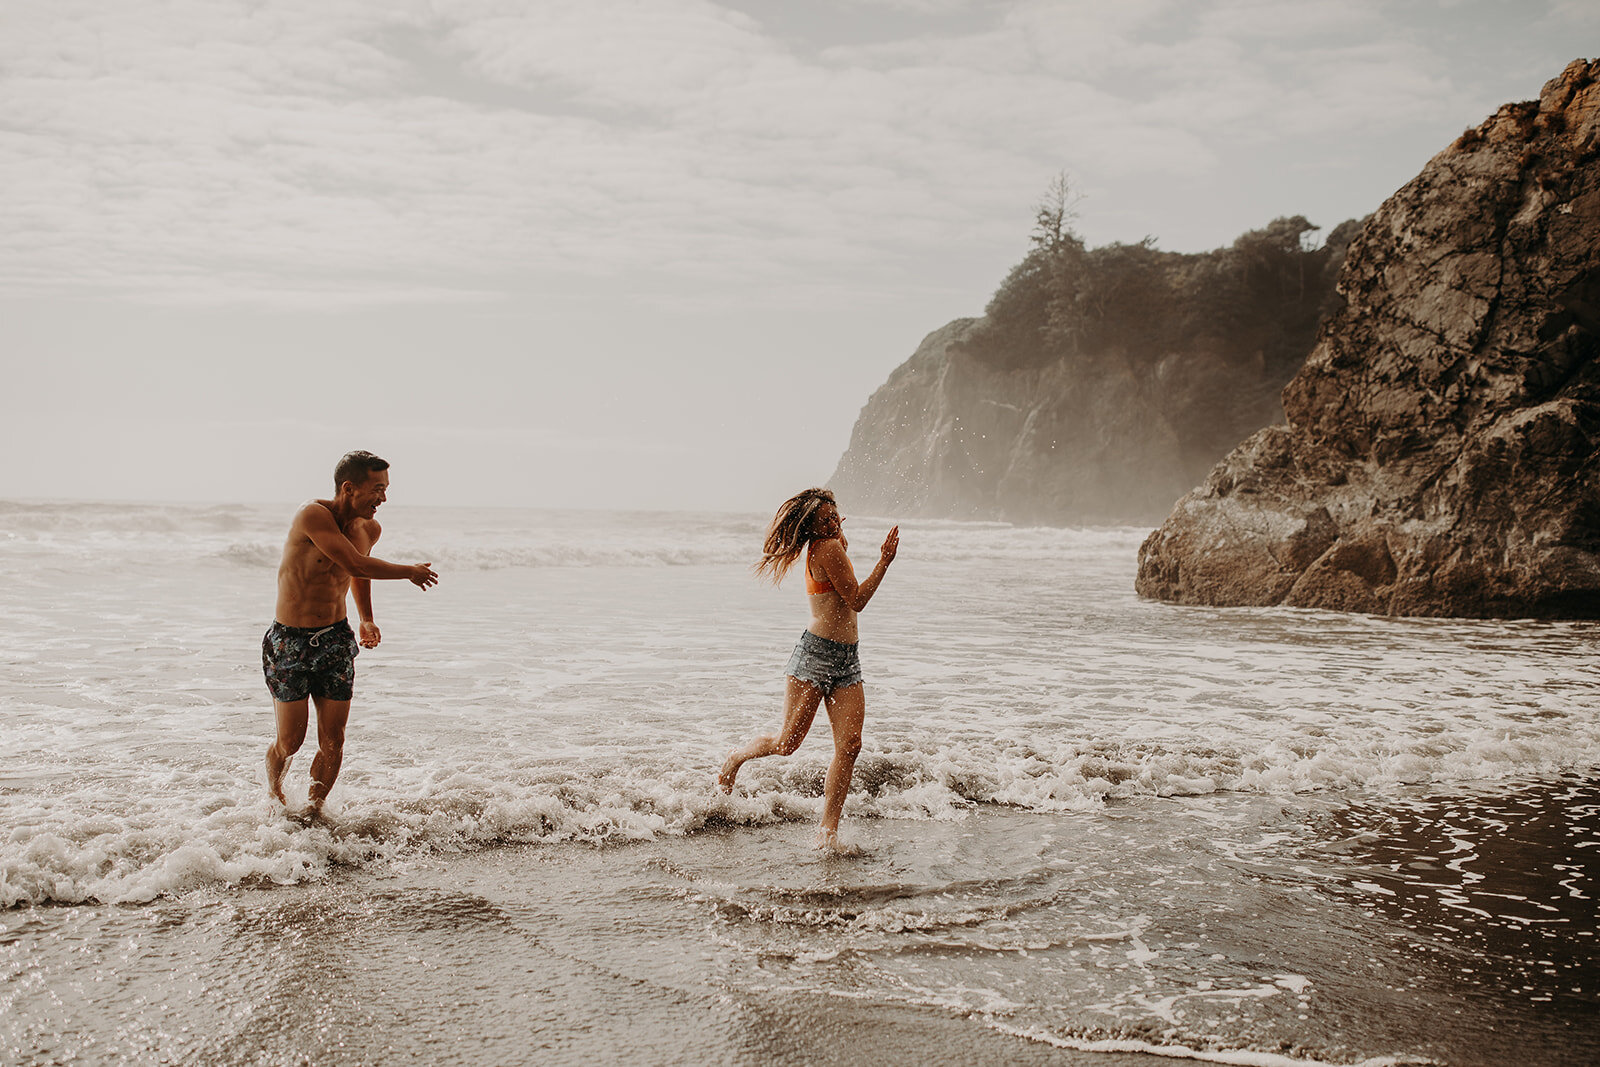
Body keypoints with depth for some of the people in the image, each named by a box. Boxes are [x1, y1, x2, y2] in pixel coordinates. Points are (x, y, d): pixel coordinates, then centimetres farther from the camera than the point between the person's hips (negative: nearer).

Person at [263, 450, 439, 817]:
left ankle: (314, 810, 21)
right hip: (290, 641, -5)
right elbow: (357, 565, -27)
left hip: (336, 640, 5)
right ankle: (273, 797, 31)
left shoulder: (369, 529, 2)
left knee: (332, 743, 1)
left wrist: (367, 619, 26)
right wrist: (410, 572, -15)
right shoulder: (313, 515, -20)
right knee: (290, 742, 1)